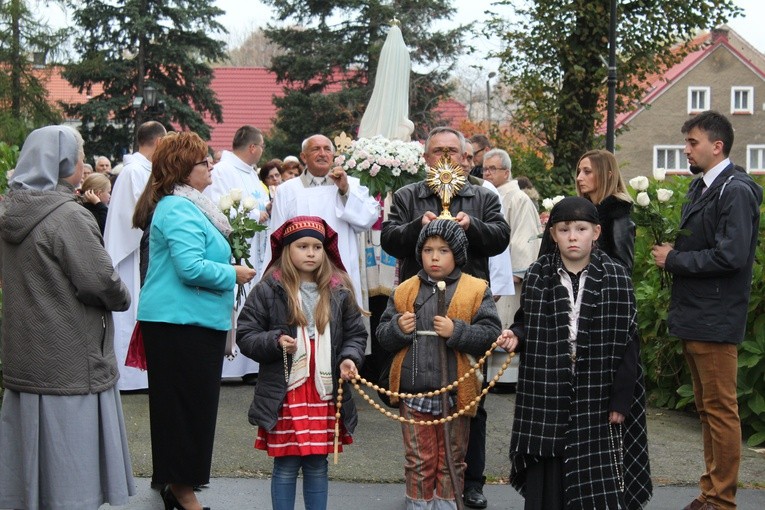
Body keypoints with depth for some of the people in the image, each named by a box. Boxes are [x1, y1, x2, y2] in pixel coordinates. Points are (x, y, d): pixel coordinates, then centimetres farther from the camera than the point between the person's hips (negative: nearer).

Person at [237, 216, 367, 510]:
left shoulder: (339, 292, 6)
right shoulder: (268, 290, -3)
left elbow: (355, 334, 13)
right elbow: (245, 335, -1)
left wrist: (350, 358, -5)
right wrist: (275, 342, -18)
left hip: (325, 395, 3)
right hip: (284, 396, -2)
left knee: (317, 467, 11)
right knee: (285, 468, 5)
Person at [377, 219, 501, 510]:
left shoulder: (476, 290, -2)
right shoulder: (405, 291, 6)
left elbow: (491, 333, -9)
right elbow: (383, 336, 9)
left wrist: (456, 331, -22)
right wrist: (397, 328, -12)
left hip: (455, 392, -1)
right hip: (414, 392, 2)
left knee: (451, 461, 12)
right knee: (419, 461, 9)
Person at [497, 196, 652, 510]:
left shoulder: (616, 279, -4)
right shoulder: (537, 276, 3)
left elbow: (627, 343, -4)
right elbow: (527, 324, 14)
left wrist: (621, 400, -7)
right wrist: (515, 336, -10)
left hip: (596, 396, -2)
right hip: (546, 393, 2)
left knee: (596, 484, 1)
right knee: (546, 480, 7)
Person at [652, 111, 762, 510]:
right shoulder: (699, 188, 14)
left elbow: (731, 256, -22)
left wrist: (674, 261, -14)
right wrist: (671, 251, 0)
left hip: (716, 320, -9)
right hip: (694, 315, 9)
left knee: (721, 409, -2)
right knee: (706, 408, 15)